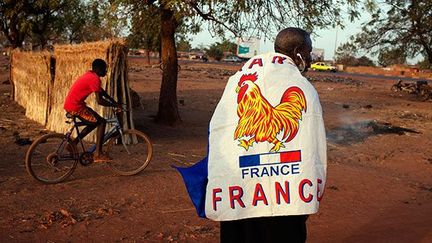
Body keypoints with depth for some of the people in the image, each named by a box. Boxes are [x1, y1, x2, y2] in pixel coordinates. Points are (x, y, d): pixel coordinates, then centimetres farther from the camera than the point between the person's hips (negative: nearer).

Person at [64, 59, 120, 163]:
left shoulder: (90, 74, 15)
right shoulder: (95, 79, -16)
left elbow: (101, 91, 25)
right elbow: (99, 100, -21)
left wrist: (113, 101, 22)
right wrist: (115, 105, -12)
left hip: (69, 104, 10)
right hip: (75, 107, -10)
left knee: (95, 121, 20)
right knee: (101, 122, -7)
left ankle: (73, 143, 22)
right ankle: (98, 154, -7)